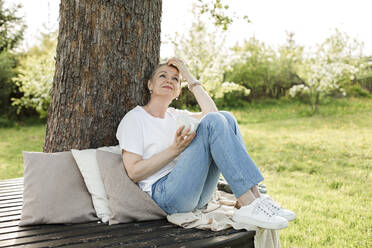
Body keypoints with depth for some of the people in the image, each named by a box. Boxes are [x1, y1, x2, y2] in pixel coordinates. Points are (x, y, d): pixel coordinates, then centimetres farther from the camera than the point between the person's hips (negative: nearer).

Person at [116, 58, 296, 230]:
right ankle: (250, 204, -30)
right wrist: (175, 149, -15)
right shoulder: (134, 118, 6)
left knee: (226, 118, -10)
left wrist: (189, 77, 9)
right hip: (164, 195, -6)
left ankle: (251, 200, -21)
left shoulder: (176, 116, 24)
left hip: (198, 195, 6)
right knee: (213, 122, -21)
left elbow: (211, 112, 4)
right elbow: (133, 173, -6)